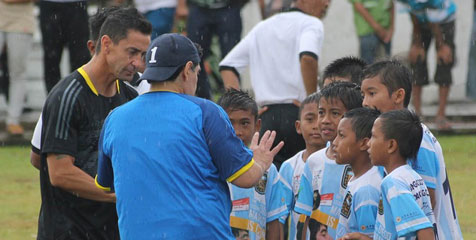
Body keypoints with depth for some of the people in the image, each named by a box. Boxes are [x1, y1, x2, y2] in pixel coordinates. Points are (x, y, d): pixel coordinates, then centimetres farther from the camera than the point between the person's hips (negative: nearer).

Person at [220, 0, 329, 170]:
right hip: (297, 113, -5)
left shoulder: (262, 27, 20)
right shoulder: (311, 23, -1)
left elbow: (227, 66, 17)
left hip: (268, 115, 5)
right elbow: (307, 58, -22)